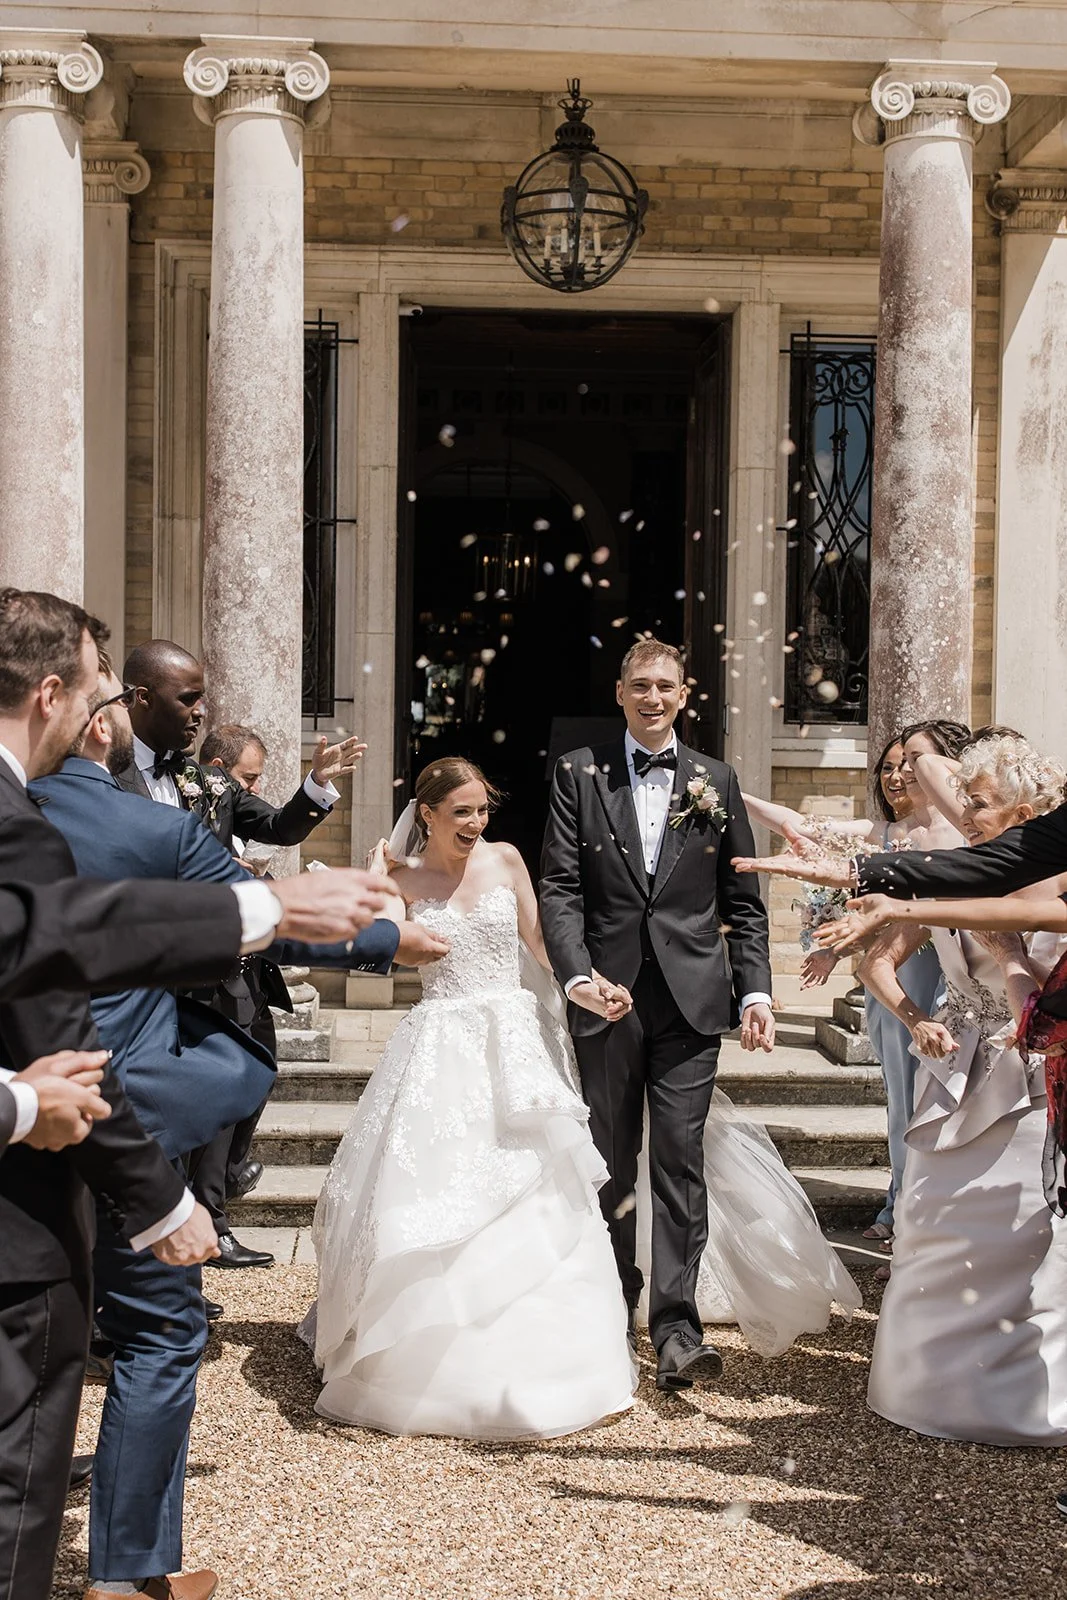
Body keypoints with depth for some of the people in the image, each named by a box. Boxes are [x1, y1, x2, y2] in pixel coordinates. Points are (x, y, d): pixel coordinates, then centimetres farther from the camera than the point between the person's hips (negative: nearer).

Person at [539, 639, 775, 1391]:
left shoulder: (716, 781, 9)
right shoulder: (578, 773, 5)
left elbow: (743, 901, 9)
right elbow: (560, 886, -2)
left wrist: (756, 991, -1)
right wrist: (576, 974, -16)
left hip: (691, 997, 0)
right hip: (608, 994, 0)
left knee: (681, 1156, -3)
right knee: (611, 1159, 12)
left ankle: (677, 1328, 0)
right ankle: (615, 1301, 29)